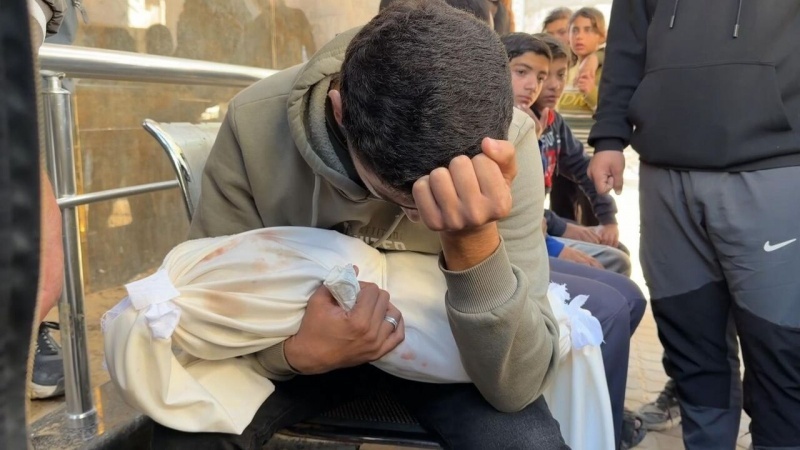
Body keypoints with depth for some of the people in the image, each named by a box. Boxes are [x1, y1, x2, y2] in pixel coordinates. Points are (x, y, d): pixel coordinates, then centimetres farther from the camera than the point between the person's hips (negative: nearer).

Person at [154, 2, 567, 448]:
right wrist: (297, 352, -32)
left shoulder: (508, 141, -25)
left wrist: (474, 243, -45)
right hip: (303, 337, 0)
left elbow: (518, 387, -28)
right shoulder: (255, 123, -24)